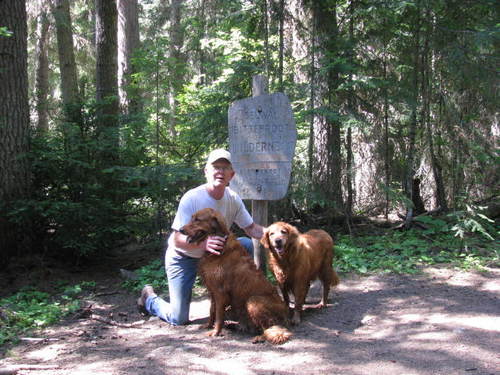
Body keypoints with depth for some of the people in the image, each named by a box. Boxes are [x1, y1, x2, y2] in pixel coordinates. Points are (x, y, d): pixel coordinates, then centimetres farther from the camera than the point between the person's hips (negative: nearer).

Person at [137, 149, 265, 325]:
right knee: (178, 319, -8)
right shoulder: (191, 198, -27)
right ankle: (149, 298, 25)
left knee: (246, 244, -16)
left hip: (212, 252, 5)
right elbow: (178, 239, -30)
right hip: (183, 257, -5)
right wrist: (203, 243, -50)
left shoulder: (233, 198, -10)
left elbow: (251, 228, -2)